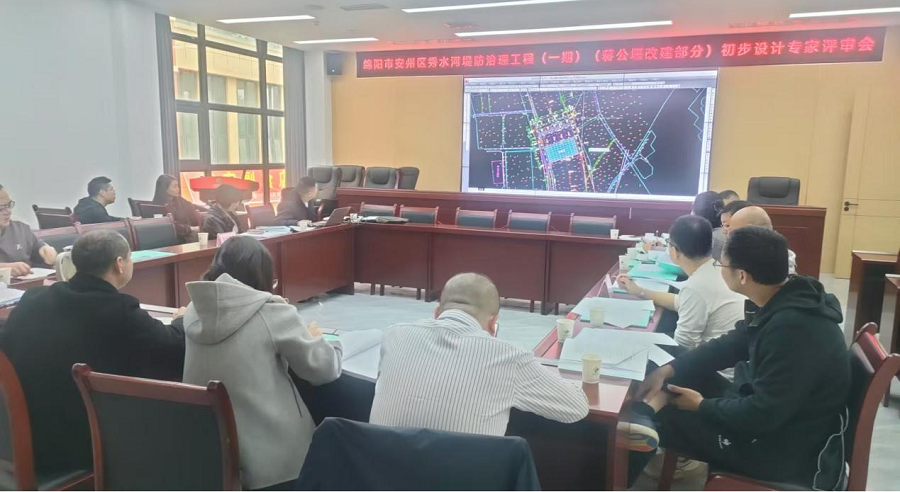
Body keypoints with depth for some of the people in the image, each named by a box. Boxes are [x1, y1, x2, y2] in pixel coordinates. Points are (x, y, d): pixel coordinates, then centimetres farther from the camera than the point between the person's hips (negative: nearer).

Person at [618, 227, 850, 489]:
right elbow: (729, 345, 7)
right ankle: (643, 416, -14)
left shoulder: (792, 328, -33)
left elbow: (762, 415, -29)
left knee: (663, 415, -8)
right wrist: (669, 369, -2)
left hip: (786, 450, -9)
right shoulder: (780, 301, -3)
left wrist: (702, 406, -12)